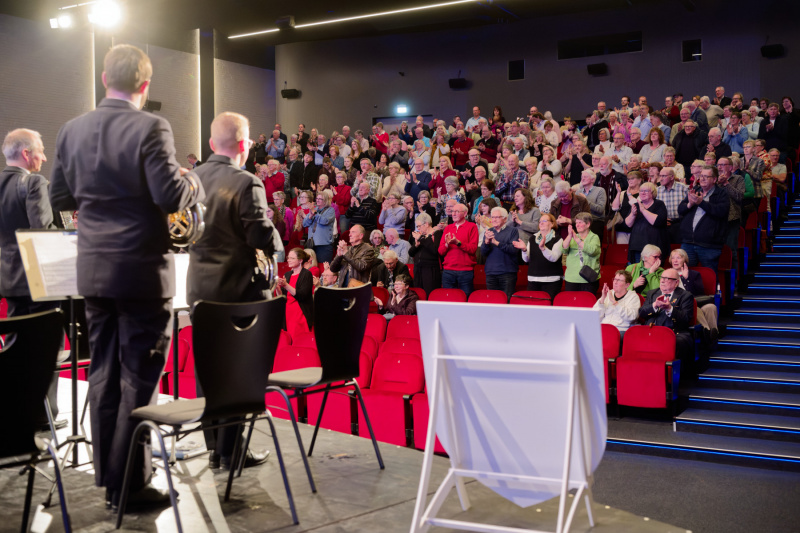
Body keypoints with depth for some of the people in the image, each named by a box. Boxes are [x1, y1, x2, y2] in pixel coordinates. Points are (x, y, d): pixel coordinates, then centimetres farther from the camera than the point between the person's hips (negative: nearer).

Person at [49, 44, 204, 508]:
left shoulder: (73, 130, 6)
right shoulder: (151, 128, -13)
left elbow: (60, 197, 11)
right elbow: (170, 195, -19)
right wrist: (196, 184, 0)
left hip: (94, 270, 6)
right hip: (142, 270, -6)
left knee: (104, 373, 15)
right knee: (139, 376, 2)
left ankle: (108, 471, 27)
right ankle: (129, 484, 8)